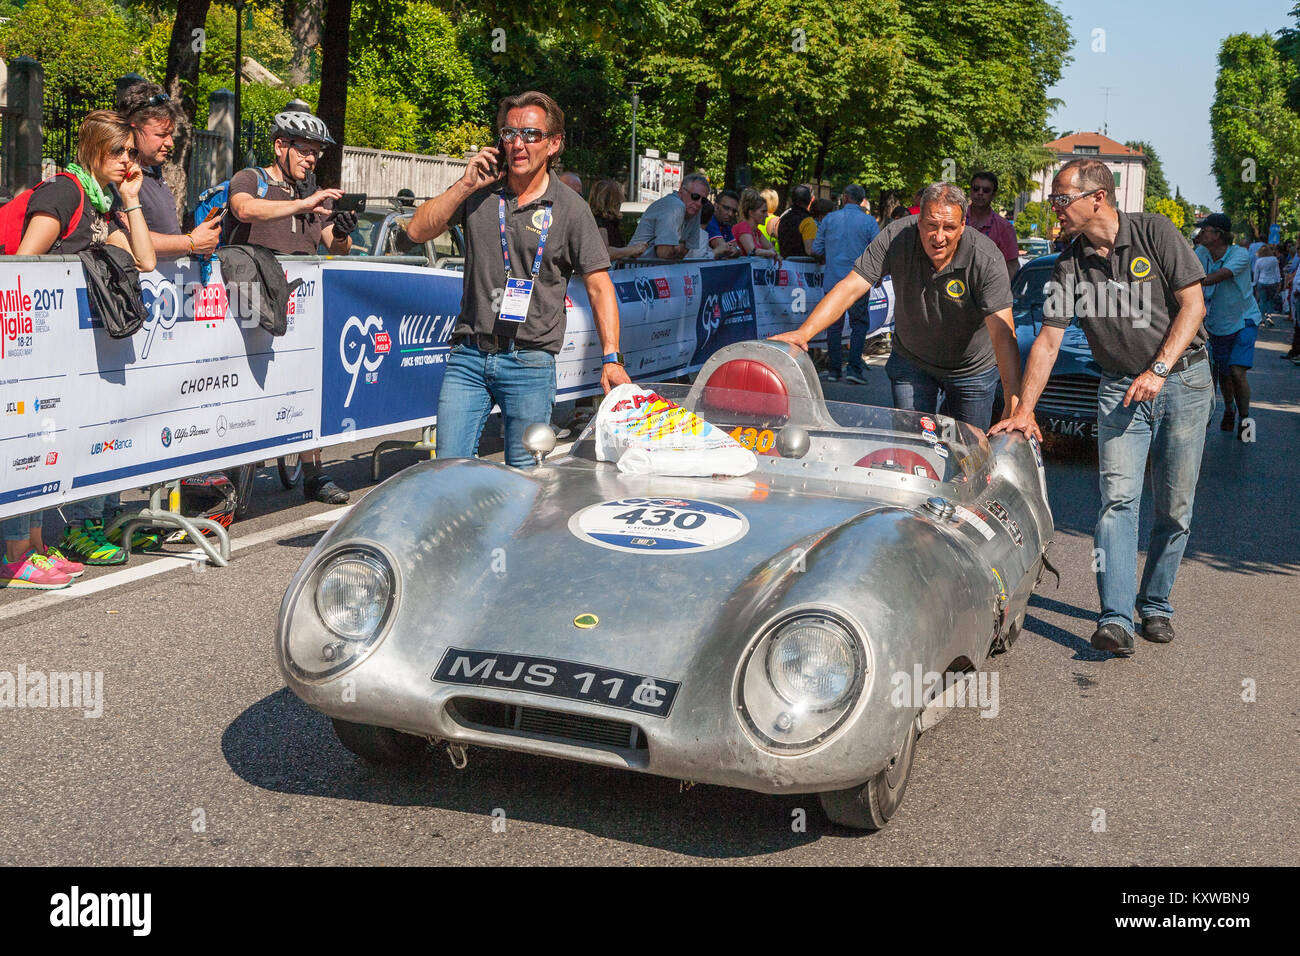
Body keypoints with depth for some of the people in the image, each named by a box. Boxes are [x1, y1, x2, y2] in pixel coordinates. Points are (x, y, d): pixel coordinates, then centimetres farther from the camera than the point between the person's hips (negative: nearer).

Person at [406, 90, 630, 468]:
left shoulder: (571, 209, 0)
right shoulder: (479, 191, 8)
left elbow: (599, 287, -1)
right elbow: (419, 231, 4)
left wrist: (611, 357, -10)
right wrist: (464, 186, -5)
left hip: (530, 362, -2)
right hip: (468, 356, 2)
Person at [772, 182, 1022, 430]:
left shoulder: (987, 259, -28)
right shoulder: (897, 237, -23)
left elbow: (1003, 334, -34)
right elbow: (850, 288, -24)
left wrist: (1015, 406, -45)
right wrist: (803, 333, -37)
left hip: (972, 370, -1)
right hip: (910, 362, 1)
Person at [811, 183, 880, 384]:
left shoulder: (829, 219, 2)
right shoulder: (868, 221, -3)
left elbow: (817, 249, 5)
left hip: (832, 281, 2)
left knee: (834, 325, 10)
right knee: (859, 324, 6)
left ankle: (833, 369, 11)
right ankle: (854, 368, -3)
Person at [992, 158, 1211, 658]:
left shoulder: (1155, 232, -7)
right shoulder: (1070, 265, 0)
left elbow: (1193, 303, -8)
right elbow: (1047, 340, 1)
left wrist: (1159, 369, -17)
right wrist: (1024, 410, -5)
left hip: (1184, 379, -1)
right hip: (1120, 390, 1)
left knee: (1175, 508, 3)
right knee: (1118, 497, -13)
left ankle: (1155, 606, 19)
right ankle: (1116, 620, -16)